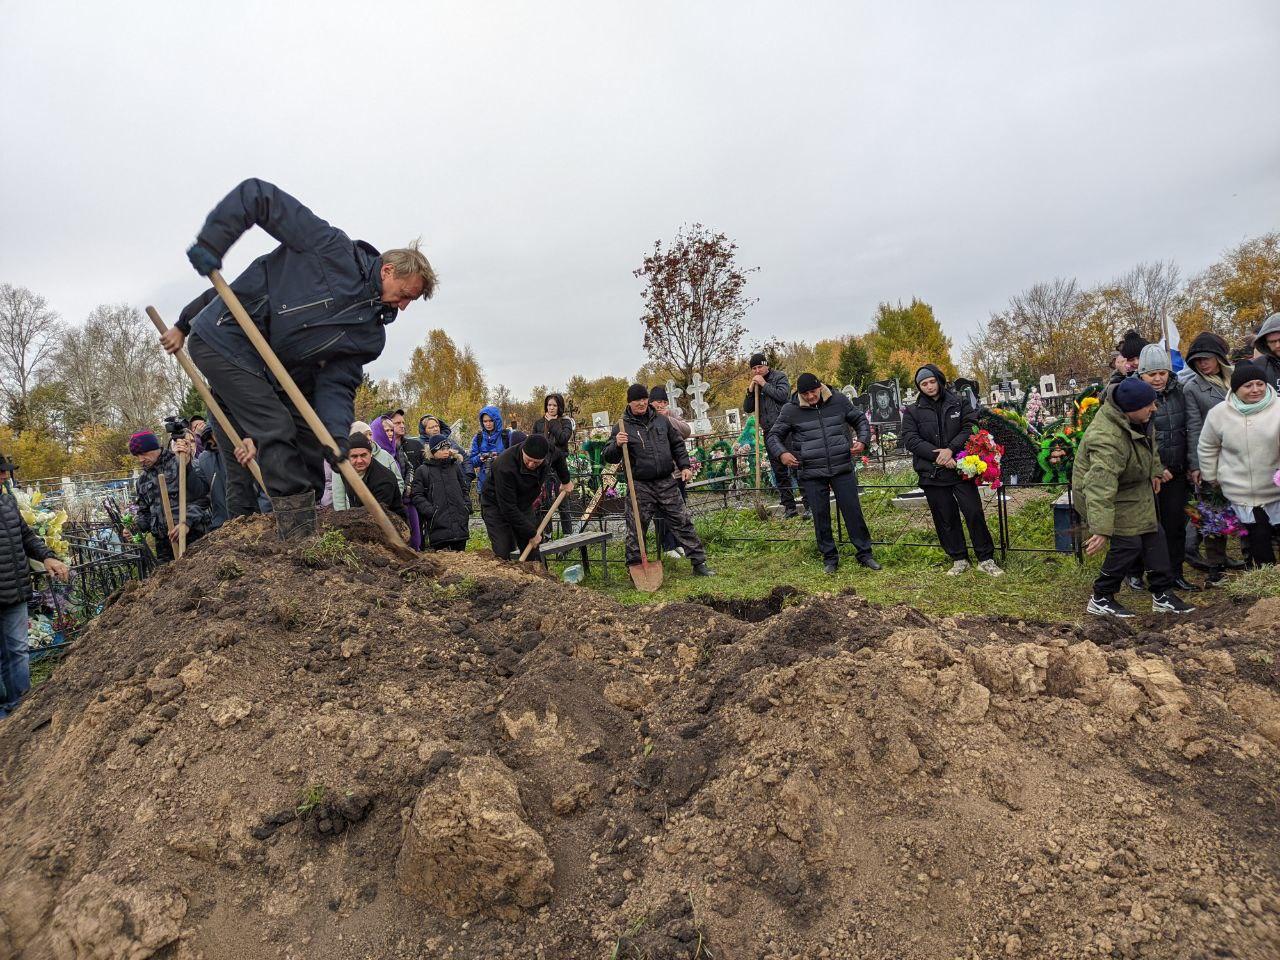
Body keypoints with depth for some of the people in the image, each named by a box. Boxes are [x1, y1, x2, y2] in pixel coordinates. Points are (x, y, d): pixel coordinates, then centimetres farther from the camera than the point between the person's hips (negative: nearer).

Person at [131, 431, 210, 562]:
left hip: (192, 536, -6)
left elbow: (202, 496, -11)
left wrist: (187, 521, -22)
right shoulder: (143, 481, 19)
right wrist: (134, 529, 4)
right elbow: (145, 512, 24)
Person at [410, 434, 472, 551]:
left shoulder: (455, 467, 16)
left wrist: (467, 506, 8)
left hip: (459, 524, 4)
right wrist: (430, 511, -13)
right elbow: (416, 496, -1)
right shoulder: (422, 471, 3)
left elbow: (464, 489, 24)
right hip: (438, 526, -4)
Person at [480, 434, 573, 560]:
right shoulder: (505, 466, -36)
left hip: (524, 504, 5)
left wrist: (566, 481, 23)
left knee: (534, 552, 0)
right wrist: (531, 534, -25)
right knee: (503, 555, -13)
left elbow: (558, 459, 10)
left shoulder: (549, 449, -19)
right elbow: (508, 508, -31)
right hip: (497, 505, -5)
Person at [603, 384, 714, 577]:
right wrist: (616, 445, -26)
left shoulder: (661, 420, 10)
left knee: (682, 522, 5)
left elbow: (677, 445, 20)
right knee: (636, 530, 3)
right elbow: (608, 457, -6)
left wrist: (684, 466, 10)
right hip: (640, 487, -3)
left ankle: (699, 563, 12)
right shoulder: (622, 427, -3)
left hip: (666, 482, 3)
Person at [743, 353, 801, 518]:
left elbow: (782, 395, -16)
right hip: (770, 432, 6)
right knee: (779, 472, 7)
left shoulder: (779, 377, 2)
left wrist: (764, 384, -12)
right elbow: (747, 409, 11)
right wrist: (750, 391, -2)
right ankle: (789, 507, 13)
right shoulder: (755, 385, 17)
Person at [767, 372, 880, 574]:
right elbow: (773, 436, 3)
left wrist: (862, 440, -5)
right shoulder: (791, 410, -3)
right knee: (821, 516, 6)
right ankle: (830, 558, 21)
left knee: (853, 511, 4)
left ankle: (865, 553, 18)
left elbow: (860, 420, 13)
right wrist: (781, 453, -16)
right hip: (812, 474, -1)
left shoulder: (838, 400, 1)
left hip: (843, 469, 1)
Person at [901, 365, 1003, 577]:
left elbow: (970, 427, -3)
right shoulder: (912, 411, 4)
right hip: (931, 473, 0)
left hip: (960, 469, 0)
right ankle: (959, 559, 19)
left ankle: (986, 559, 8)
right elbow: (910, 440, -6)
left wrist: (951, 449, -17)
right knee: (945, 518, 6)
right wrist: (937, 455, -16)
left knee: (974, 512, -3)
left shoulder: (958, 404, 7)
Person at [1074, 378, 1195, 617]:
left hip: (1135, 490, 10)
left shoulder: (1136, 418, -10)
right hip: (1107, 494, -10)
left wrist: (1154, 470, 20)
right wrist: (1101, 530, -47)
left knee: (1154, 536, 13)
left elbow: (1148, 442, 16)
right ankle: (1101, 599, 5)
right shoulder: (1107, 440, -39)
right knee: (1128, 544, -11)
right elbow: (1101, 489, -44)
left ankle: (1162, 595, 25)